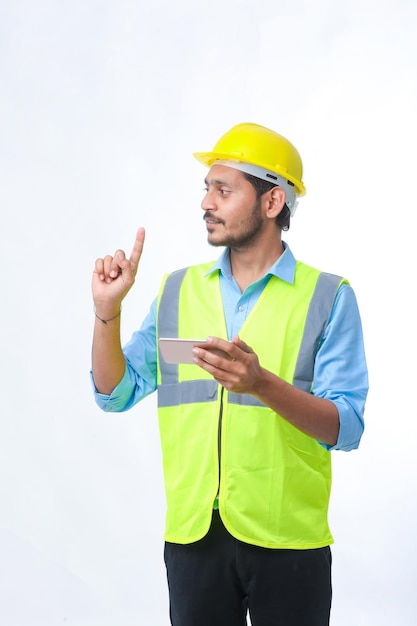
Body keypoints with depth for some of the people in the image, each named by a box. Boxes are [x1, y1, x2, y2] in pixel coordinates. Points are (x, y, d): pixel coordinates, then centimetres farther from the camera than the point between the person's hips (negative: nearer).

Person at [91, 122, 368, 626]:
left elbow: (346, 429, -10)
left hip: (286, 540, -3)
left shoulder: (328, 297, -2)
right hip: (193, 533, 3)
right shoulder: (176, 291, 9)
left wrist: (261, 383, -26)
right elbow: (115, 394, 10)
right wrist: (107, 310, -5)